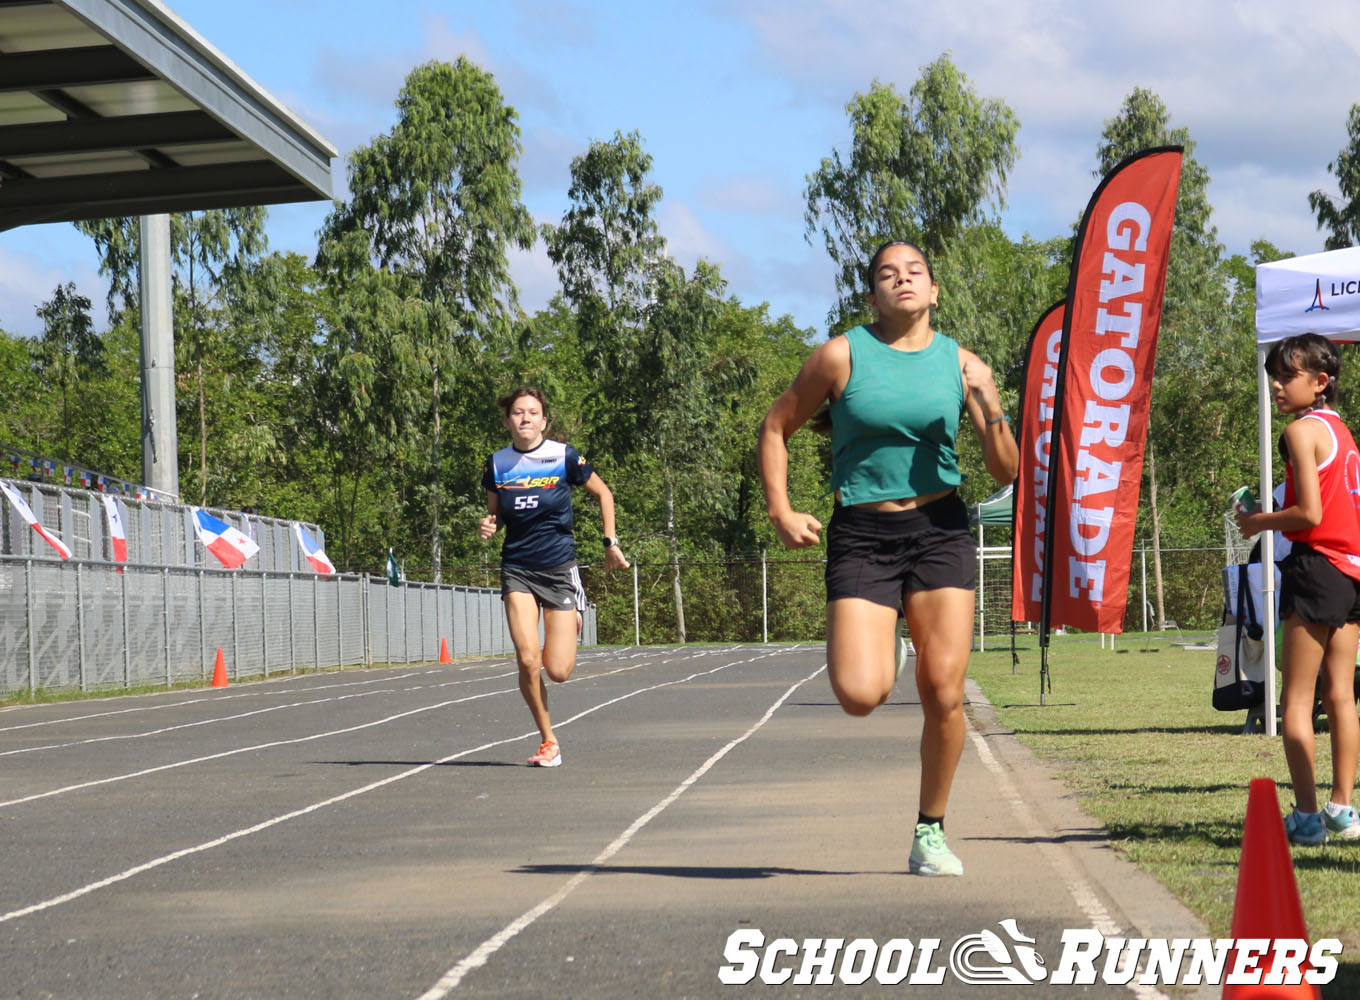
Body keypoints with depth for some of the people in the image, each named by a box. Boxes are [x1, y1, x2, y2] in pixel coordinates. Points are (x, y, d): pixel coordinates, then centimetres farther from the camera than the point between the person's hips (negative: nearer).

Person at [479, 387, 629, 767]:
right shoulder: (497, 464, 0)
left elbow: (603, 494, 7)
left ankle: (575, 620, 32)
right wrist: (488, 526, -7)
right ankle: (548, 740, 5)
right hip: (517, 568, 2)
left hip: (559, 568, -2)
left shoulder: (563, 457, -8)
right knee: (528, 660, -15)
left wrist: (610, 543, 6)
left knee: (558, 671, -5)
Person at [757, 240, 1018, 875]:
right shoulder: (842, 357, 0)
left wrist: (991, 411, -12)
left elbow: (1006, 473, 5)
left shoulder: (962, 365, 5)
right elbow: (776, 427, 9)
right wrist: (780, 511, -2)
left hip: (939, 531, 2)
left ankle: (931, 834, 12)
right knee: (860, 696, -15)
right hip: (861, 535, -1)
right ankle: (877, 648, 24)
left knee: (943, 693, -6)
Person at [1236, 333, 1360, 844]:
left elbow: (1309, 514, -17)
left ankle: (1306, 816, -7)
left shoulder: (1302, 430, -10)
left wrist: (1258, 522, -3)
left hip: (1316, 566, -8)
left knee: (1296, 698, -4)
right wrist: (1270, 519, 18)